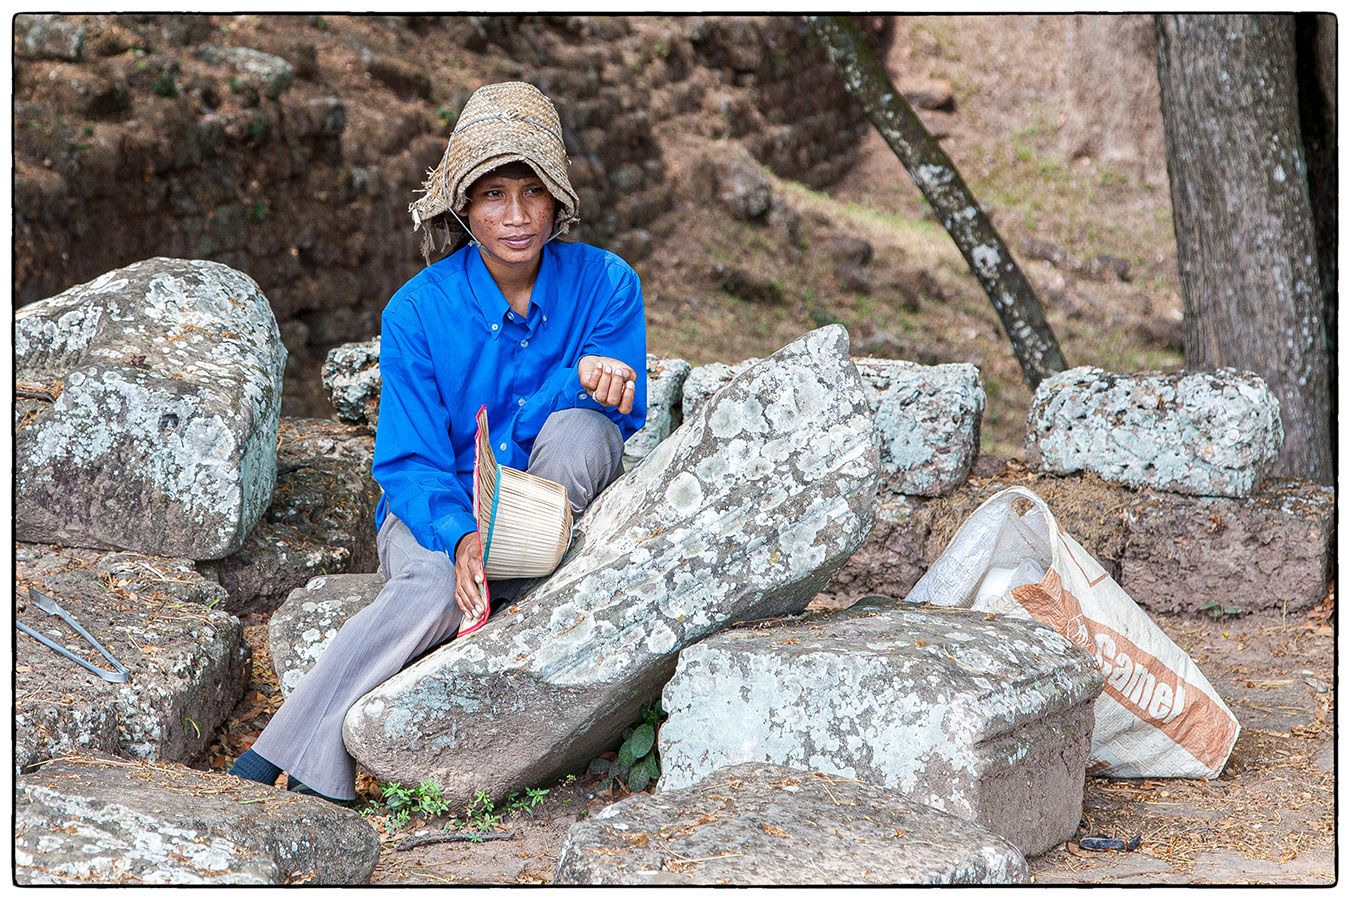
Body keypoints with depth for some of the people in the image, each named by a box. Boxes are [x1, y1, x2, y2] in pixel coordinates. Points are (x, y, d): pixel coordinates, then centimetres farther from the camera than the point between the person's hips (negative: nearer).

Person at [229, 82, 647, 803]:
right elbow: (410, 463, -13)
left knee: (580, 429, -30)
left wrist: (583, 379, -32)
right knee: (434, 588, -36)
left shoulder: (604, 284, -8)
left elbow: (622, 413, -7)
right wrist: (462, 537, -33)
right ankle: (301, 762, -33)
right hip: (436, 511, -1)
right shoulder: (418, 310, -11)